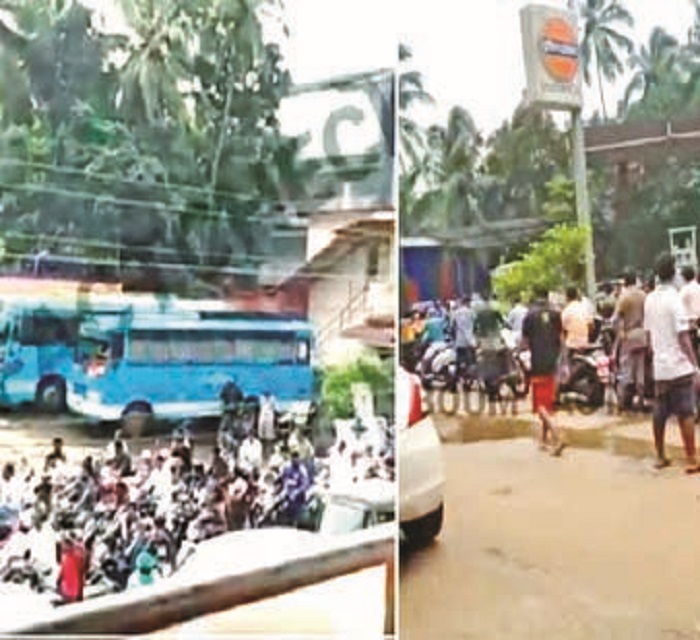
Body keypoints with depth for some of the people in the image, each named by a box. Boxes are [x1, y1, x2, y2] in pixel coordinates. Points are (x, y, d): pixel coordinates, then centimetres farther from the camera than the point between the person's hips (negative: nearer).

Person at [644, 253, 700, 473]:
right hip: (680, 366, -6)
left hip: (660, 367, 6)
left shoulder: (650, 299, 6)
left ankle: (660, 456, 22)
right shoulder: (674, 298, -14)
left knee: (660, 413, 13)